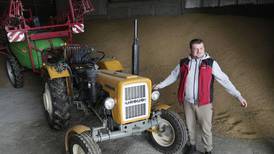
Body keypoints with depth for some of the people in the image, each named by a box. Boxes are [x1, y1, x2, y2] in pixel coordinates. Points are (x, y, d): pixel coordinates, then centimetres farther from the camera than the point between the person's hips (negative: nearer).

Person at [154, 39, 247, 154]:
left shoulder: (211, 63, -8)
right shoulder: (183, 63, 0)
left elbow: (225, 80, -10)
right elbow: (173, 76, 15)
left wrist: (239, 96, -14)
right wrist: (160, 85, 22)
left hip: (204, 103, -2)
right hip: (188, 102, 3)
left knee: (206, 129, 8)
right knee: (190, 127, 18)